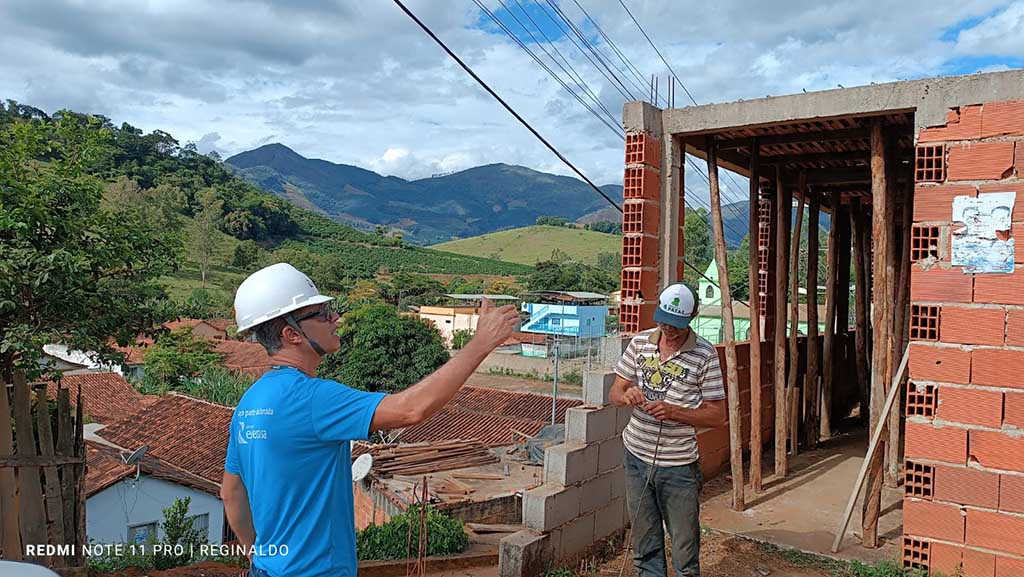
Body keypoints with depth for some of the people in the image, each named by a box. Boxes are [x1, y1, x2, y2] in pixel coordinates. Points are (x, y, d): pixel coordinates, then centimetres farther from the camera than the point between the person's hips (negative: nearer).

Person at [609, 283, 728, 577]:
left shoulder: (704, 354, -10)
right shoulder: (640, 342, 1)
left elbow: (717, 415, -8)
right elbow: (614, 393, 7)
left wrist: (673, 412, -22)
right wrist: (626, 395, -17)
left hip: (678, 465, -3)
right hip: (636, 456, 4)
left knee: (685, 552, 7)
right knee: (645, 547, 16)